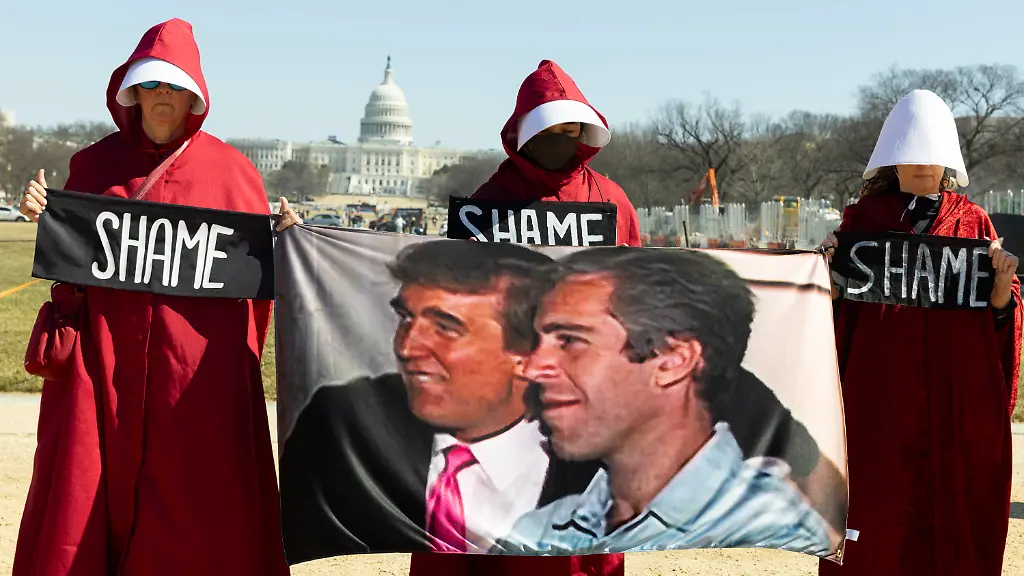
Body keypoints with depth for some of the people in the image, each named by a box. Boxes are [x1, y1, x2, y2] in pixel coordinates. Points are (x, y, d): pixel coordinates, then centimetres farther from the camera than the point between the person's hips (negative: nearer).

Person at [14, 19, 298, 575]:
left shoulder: (231, 170, 5)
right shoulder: (95, 163, 9)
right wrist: (43, 214, -3)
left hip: (199, 363, -1)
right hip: (105, 352, 2)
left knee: (193, 503, 1)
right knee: (91, 482, 4)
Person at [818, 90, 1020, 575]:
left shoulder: (973, 221, 9)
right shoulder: (863, 217, 7)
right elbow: (838, 306, 4)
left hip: (958, 391, 1)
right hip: (881, 390, -1)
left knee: (954, 502, 4)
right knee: (877, 512, -2)